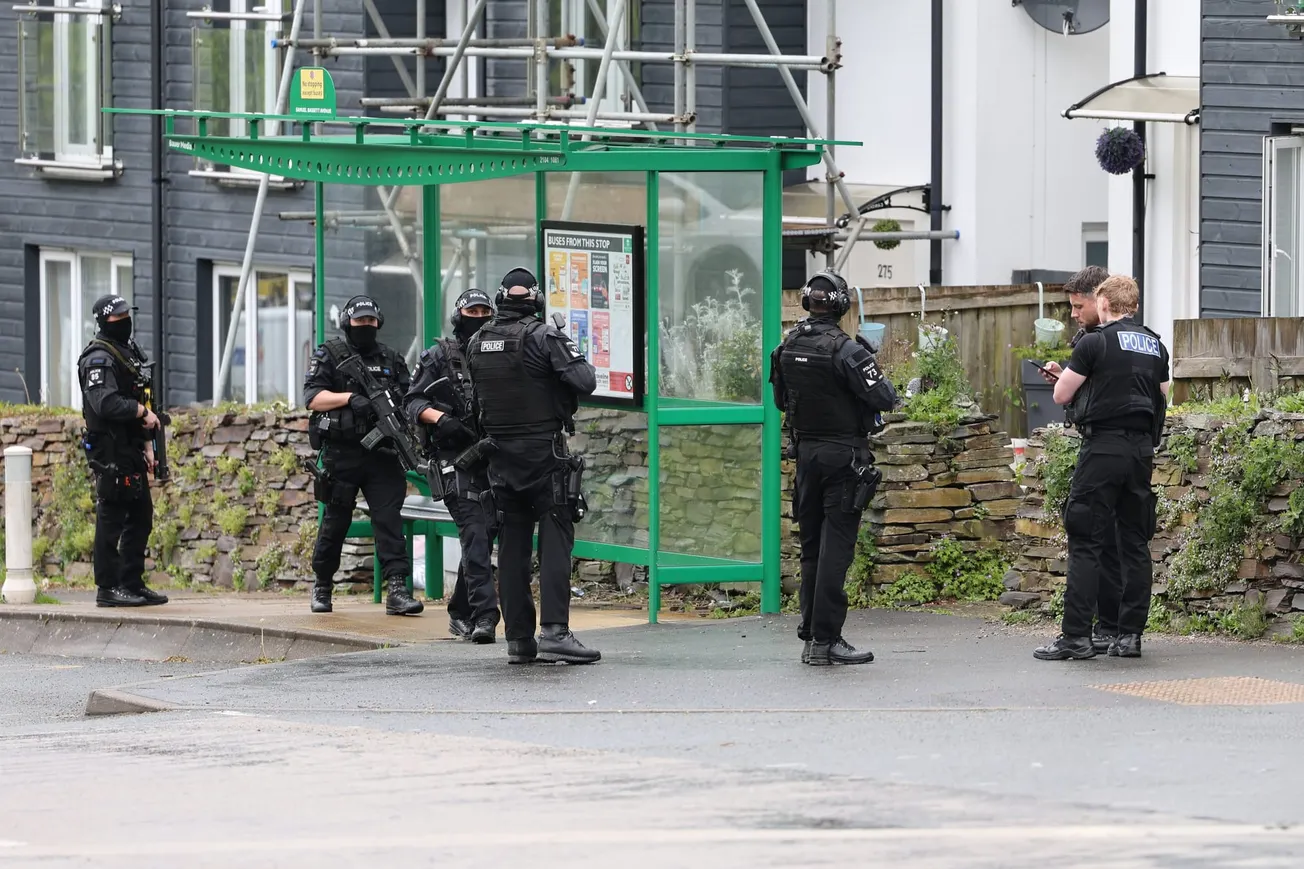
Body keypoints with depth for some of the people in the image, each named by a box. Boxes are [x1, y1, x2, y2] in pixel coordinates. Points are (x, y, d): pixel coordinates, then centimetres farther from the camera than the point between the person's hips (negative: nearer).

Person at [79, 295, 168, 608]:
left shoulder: (129, 352, 18)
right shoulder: (99, 359, -13)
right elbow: (105, 403, -27)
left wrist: (146, 444, 18)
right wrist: (142, 412, -16)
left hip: (131, 450, 10)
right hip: (110, 450, -10)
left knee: (141, 517, 12)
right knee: (111, 518, -7)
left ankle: (133, 584, 18)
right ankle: (107, 588, -5)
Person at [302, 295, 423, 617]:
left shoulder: (391, 360, 14)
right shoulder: (329, 355, 3)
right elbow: (313, 397, -7)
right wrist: (349, 398, -20)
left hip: (381, 454, 2)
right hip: (342, 454, -2)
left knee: (389, 517, -10)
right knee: (335, 521, 6)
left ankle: (397, 590, -17)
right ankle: (322, 587, 24)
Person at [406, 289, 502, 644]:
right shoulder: (439, 357, 4)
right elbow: (413, 401, 2)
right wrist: (440, 418, -16)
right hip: (458, 458, -4)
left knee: (485, 535, 8)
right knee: (474, 533, -16)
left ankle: (460, 612, 23)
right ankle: (484, 614, -22)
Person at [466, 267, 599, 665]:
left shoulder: (477, 342, 7)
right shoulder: (544, 337, -10)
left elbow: (475, 397, 13)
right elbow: (585, 382, -16)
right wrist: (578, 357, 4)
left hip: (500, 456, 5)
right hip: (544, 452, -5)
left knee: (512, 544, 8)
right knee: (555, 541, -5)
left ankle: (518, 639, 7)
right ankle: (554, 632, -16)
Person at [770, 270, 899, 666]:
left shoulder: (786, 348, 2)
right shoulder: (846, 350, -18)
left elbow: (781, 400, 14)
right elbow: (885, 399, -16)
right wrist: (873, 369, 3)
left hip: (806, 452, 6)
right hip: (843, 454, -6)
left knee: (811, 544, 13)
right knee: (836, 545, -5)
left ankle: (810, 634, 15)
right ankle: (825, 639, -8)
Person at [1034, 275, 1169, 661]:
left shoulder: (1096, 342, -7)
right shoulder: (1155, 346, 13)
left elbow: (1061, 395, -2)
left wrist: (1064, 375, 19)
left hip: (1103, 445, -6)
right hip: (1142, 448, 6)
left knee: (1085, 542, -6)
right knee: (1135, 542, 9)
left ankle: (1076, 636, -11)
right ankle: (1130, 633, 8)